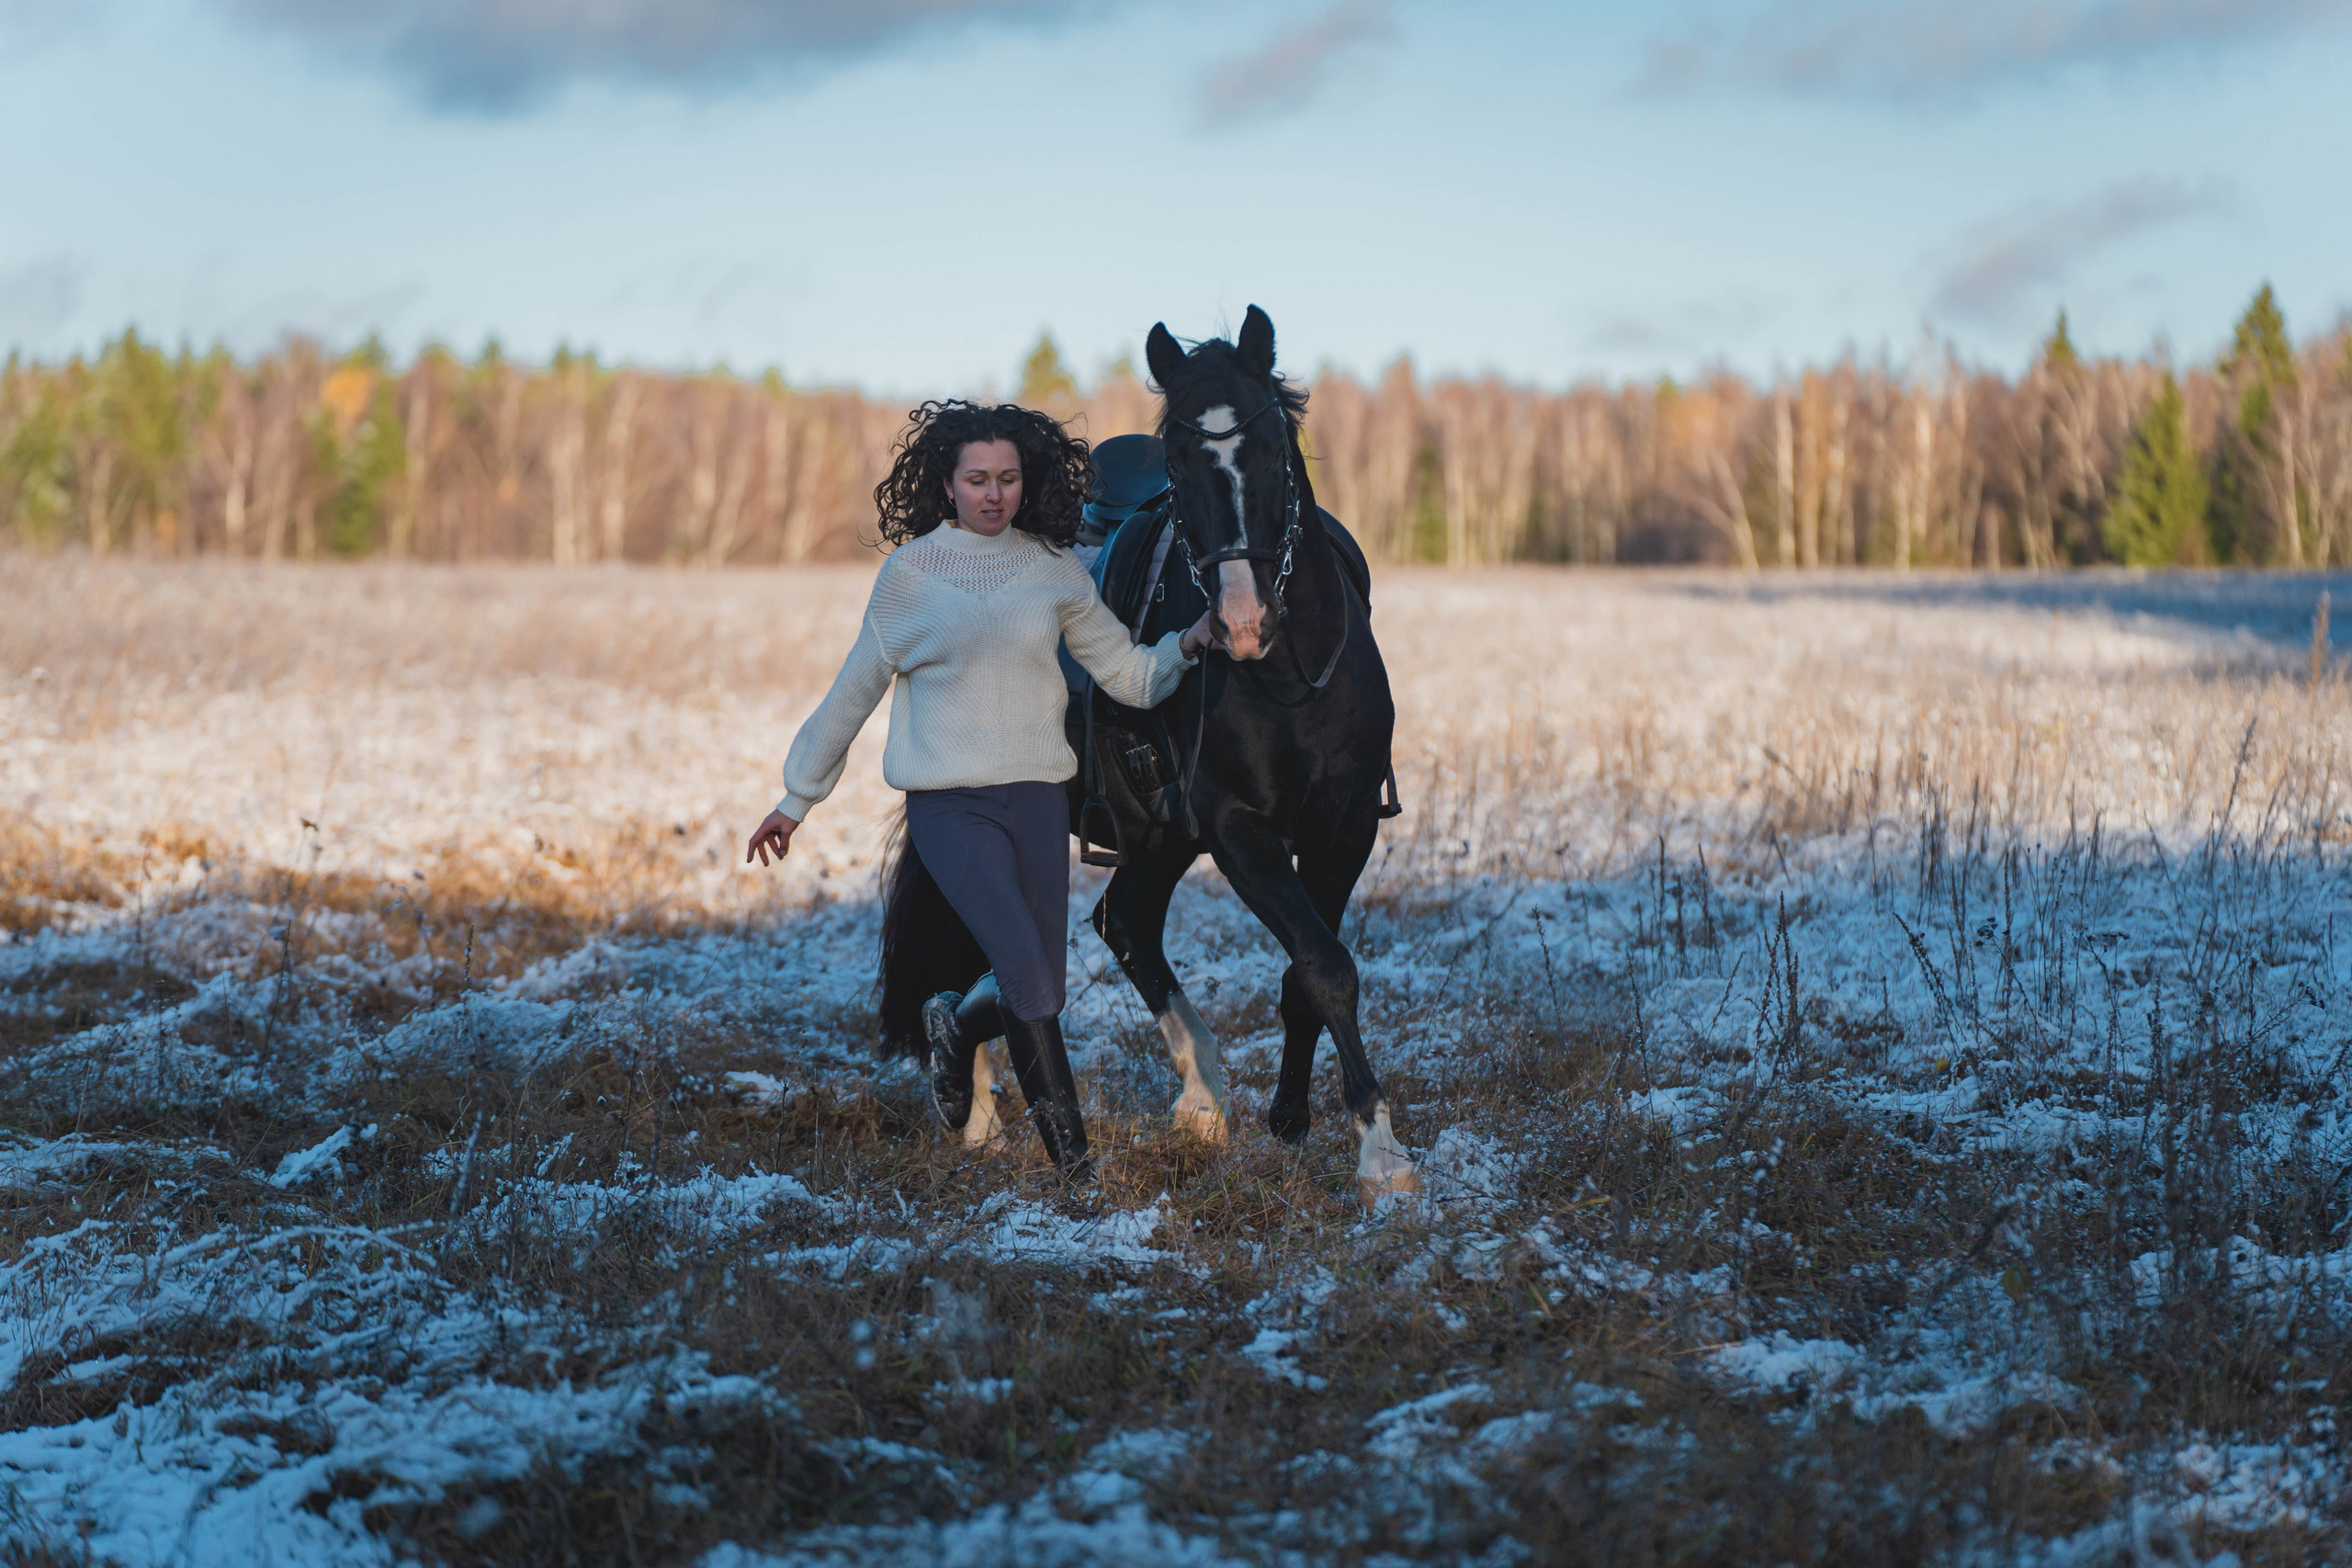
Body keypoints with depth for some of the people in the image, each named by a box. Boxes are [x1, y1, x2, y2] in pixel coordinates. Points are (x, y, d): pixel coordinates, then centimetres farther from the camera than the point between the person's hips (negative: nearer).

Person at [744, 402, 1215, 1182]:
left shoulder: (1056, 573, 6)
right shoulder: (911, 574, -1)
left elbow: (1129, 675, 10)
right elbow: (853, 693, 7)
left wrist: (1189, 644, -10)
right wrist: (796, 799, 12)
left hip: (1037, 798, 4)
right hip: (948, 804, -4)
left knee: (1039, 993, 4)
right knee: (1026, 968, -19)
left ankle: (955, 1026, 39)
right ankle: (1071, 1158, -10)